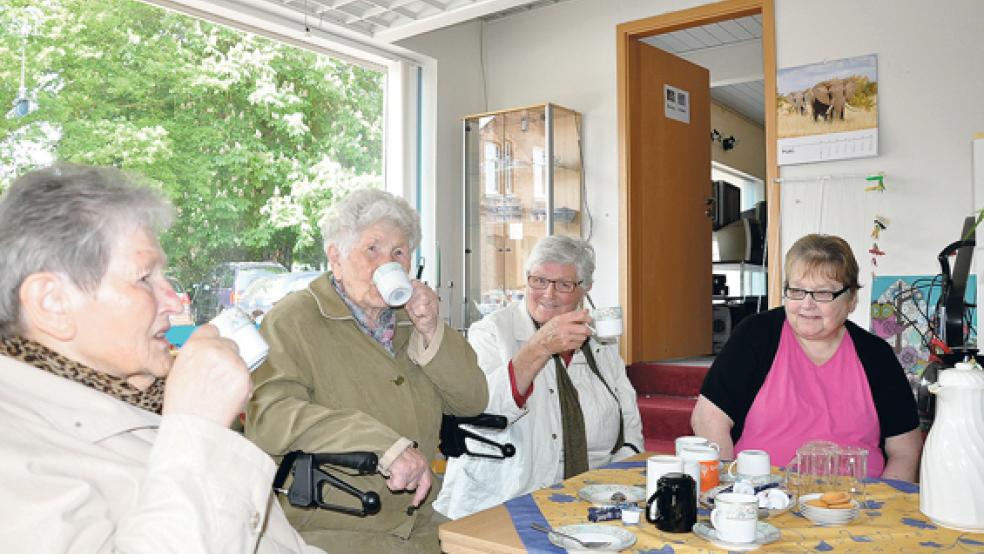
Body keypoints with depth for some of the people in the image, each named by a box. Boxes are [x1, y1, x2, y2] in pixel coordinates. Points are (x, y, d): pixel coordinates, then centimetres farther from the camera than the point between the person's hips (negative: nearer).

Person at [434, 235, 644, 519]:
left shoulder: (601, 342, 14)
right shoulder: (492, 331, -1)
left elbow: (629, 424, 20)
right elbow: (477, 414, -19)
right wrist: (540, 348, -30)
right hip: (497, 506, -4)